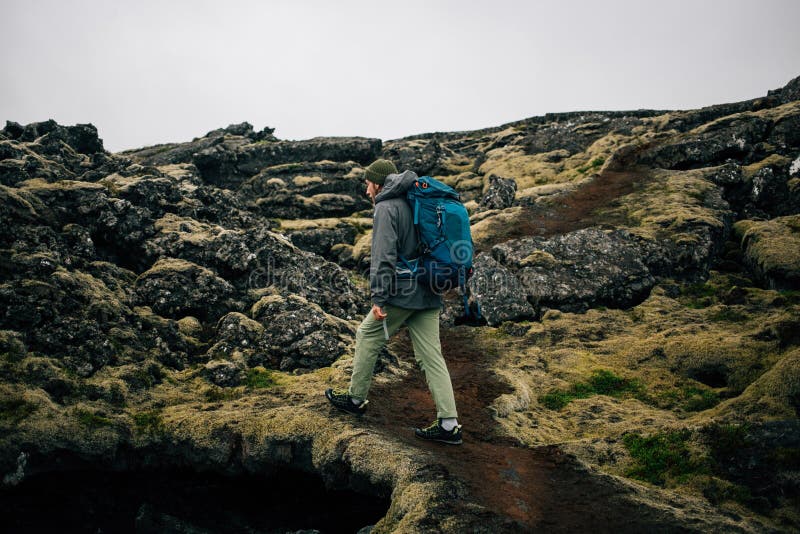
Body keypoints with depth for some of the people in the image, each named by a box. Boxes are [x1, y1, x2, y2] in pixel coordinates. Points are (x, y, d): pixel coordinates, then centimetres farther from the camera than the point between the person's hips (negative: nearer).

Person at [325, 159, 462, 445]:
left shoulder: (386, 207, -7)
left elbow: (383, 256, -17)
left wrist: (378, 297, -17)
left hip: (400, 293, -8)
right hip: (428, 295, 8)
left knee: (367, 337, 12)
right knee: (431, 356, 5)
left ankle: (356, 398, 25)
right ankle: (448, 424, 2)